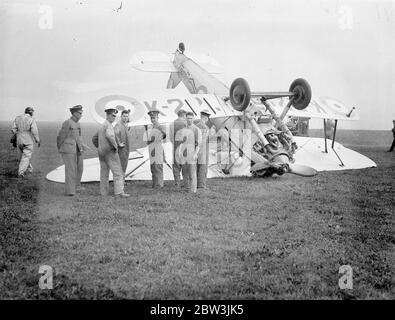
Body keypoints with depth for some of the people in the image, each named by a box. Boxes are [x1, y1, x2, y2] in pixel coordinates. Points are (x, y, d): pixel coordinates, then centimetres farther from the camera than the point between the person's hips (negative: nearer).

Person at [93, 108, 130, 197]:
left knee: (104, 173, 11)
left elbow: (94, 139, 27)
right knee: (117, 172, -9)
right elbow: (109, 136, -33)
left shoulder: (101, 127, 18)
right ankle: (119, 192, -16)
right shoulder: (109, 125, -11)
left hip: (102, 153, 9)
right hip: (110, 152, -9)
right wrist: (115, 146, -21)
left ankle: (103, 192, 11)